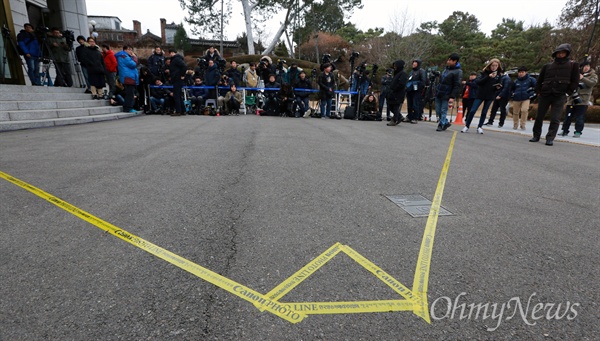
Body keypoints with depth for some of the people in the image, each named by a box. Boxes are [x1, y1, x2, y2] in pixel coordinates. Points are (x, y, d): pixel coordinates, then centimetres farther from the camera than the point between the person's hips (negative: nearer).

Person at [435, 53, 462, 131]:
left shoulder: (458, 72, -10)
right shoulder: (446, 68, 13)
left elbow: (457, 86, -14)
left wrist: (452, 97, -21)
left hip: (446, 96, -8)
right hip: (439, 94, 8)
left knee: (443, 111, -2)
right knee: (438, 111, 11)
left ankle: (442, 125, 10)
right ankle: (446, 123, 27)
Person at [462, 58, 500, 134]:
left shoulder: (498, 75, 5)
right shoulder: (484, 72, -3)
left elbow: (498, 85, 14)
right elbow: (477, 82, -15)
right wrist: (488, 76, -23)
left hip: (490, 96, 2)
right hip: (480, 94, -2)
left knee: (484, 112, 6)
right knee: (472, 111, -6)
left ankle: (479, 127, 13)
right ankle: (466, 126, 2)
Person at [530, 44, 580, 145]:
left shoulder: (573, 65, 10)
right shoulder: (547, 66, 13)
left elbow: (575, 81, 7)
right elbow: (539, 80, 16)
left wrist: (567, 92, -3)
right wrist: (538, 92, 5)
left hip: (560, 97, -2)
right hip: (544, 95, 2)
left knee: (555, 119, -7)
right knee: (539, 117, 4)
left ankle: (550, 138, -5)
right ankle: (536, 136, 15)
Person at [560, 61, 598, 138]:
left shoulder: (593, 75, 7)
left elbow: (593, 83, -10)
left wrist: (583, 78, -20)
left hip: (582, 100, -3)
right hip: (572, 98, 3)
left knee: (580, 117, -4)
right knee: (568, 116, 5)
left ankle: (578, 132, 0)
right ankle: (565, 130, 11)